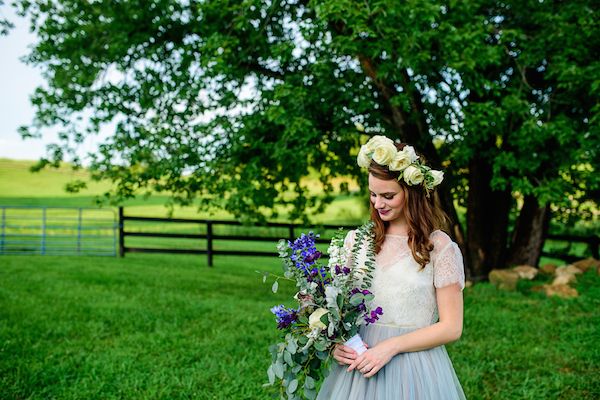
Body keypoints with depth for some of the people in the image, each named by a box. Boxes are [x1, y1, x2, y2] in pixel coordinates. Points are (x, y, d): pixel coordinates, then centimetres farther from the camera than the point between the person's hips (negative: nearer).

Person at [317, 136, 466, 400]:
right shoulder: (356, 239, 4)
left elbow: (451, 327, -7)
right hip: (358, 363, 3)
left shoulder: (440, 247, -6)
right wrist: (336, 342, -9)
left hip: (415, 371, -3)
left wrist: (391, 346, -16)